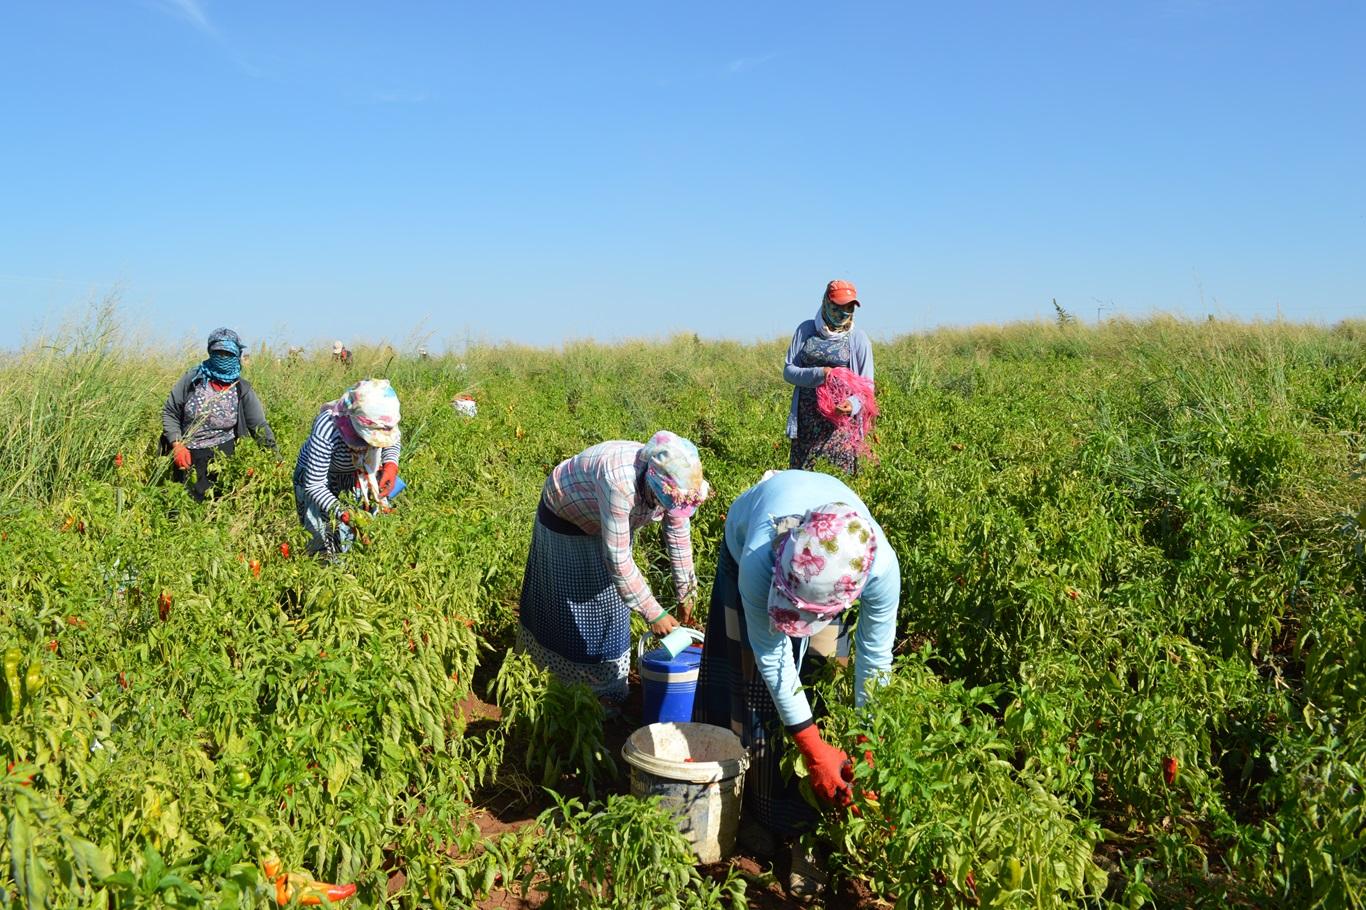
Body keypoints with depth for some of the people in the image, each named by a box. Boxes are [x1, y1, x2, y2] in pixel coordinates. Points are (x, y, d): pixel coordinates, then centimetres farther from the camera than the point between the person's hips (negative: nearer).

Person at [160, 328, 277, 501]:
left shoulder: (242, 390, -4)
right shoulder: (192, 379, -5)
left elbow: (259, 427, -3)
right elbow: (169, 413, 0)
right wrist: (177, 445, -12)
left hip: (223, 454, 0)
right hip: (188, 455, 0)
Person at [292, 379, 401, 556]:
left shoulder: (379, 422, -29)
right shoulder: (326, 430, -41)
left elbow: (394, 442, -3)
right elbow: (314, 486, -32)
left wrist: (391, 464, -23)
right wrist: (343, 514, -44)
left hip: (354, 471, 5)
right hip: (316, 475, -4)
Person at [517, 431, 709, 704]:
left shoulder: (673, 483, -27)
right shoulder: (620, 483, -46)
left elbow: (679, 538, -10)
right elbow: (618, 559, -41)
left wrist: (686, 594, -3)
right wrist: (653, 614, -35)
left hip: (609, 520, 6)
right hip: (565, 517, -6)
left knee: (612, 597, 12)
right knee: (570, 602, 7)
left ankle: (610, 685, 26)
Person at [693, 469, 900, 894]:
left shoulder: (881, 566, -41)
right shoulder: (759, 559, -46)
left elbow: (875, 656, -26)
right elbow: (771, 655, -35)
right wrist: (815, 749, -32)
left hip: (826, 569, 1)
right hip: (744, 545, -1)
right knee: (752, 686, -3)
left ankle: (802, 826, 4)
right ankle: (749, 808, 16)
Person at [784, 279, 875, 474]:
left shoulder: (858, 338, 2)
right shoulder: (806, 330, 6)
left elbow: (867, 384, 2)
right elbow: (788, 371, 3)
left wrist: (854, 403, -20)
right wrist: (819, 374, -14)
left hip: (841, 418, -2)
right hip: (806, 418, 2)